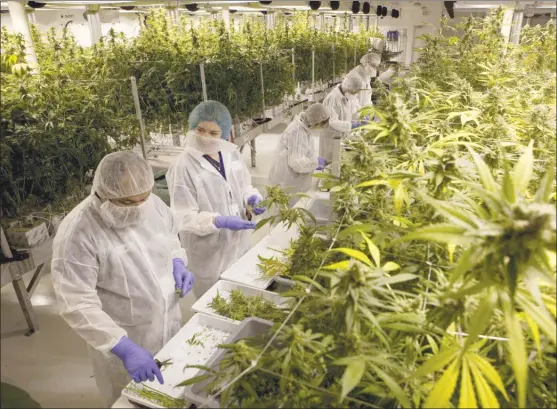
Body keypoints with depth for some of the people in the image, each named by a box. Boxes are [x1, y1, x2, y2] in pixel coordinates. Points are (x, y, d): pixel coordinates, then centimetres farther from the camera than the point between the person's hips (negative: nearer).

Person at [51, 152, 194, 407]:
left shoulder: (154, 205, -11)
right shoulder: (77, 233, -28)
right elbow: (78, 305, -28)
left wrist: (178, 264, -10)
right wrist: (124, 347, -33)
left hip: (169, 320, 5)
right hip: (123, 341, -5)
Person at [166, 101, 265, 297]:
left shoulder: (232, 154, -2)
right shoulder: (183, 167, -21)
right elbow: (185, 217, -20)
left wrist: (251, 198, -11)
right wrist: (218, 221, -33)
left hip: (239, 241, 6)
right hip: (209, 251, -6)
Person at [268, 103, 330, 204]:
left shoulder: (303, 127, 2)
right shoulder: (297, 132, -28)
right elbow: (296, 162, -31)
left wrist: (314, 162, 4)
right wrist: (315, 162, -18)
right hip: (287, 183, -9)